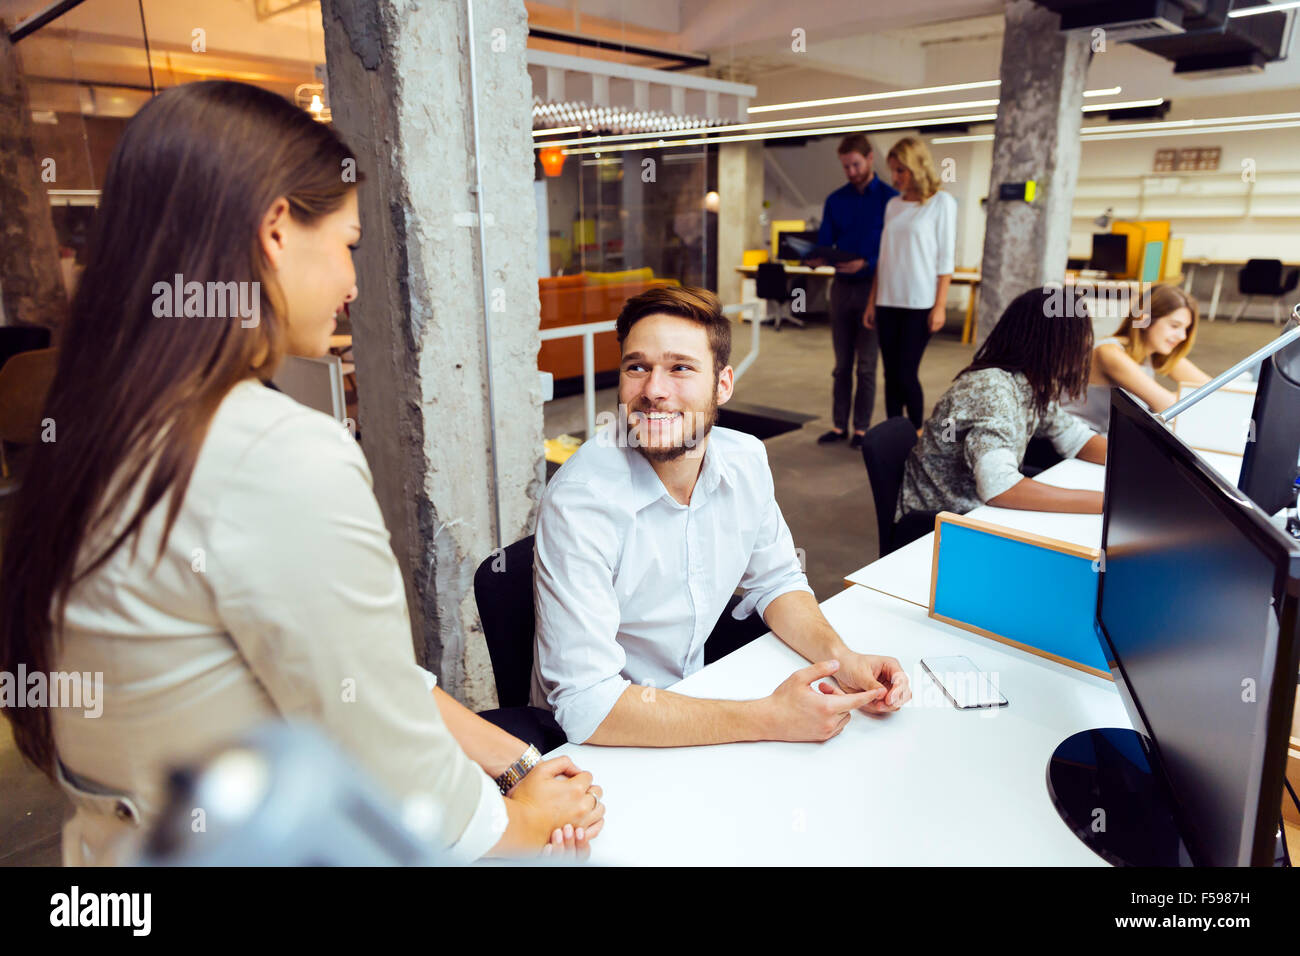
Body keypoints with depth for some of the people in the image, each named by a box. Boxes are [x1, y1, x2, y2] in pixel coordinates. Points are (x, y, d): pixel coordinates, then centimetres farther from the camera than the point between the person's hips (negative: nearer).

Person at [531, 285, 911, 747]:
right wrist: (768, 720, -29)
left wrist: (841, 657, -12)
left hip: (692, 697, 6)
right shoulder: (580, 503, -27)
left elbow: (775, 580, 7)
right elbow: (586, 704, -30)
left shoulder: (745, 459, -7)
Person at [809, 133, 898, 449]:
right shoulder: (835, 200, 10)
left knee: (866, 366, 0)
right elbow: (824, 242, 8)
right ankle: (839, 425, 15)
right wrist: (815, 258, -14)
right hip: (842, 286, 4)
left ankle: (861, 428, 9)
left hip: (871, 286, -4)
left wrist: (865, 263, -21)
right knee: (842, 364, 9)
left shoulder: (890, 198, -3)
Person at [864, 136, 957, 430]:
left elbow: (945, 259, -4)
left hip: (920, 303, -5)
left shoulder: (941, 202, -1)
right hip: (888, 301, 5)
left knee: (906, 373, -7)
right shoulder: (894, 204, 13)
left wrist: (940, 306, -10)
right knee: (891, 375, 5)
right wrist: (872, 302, 10)